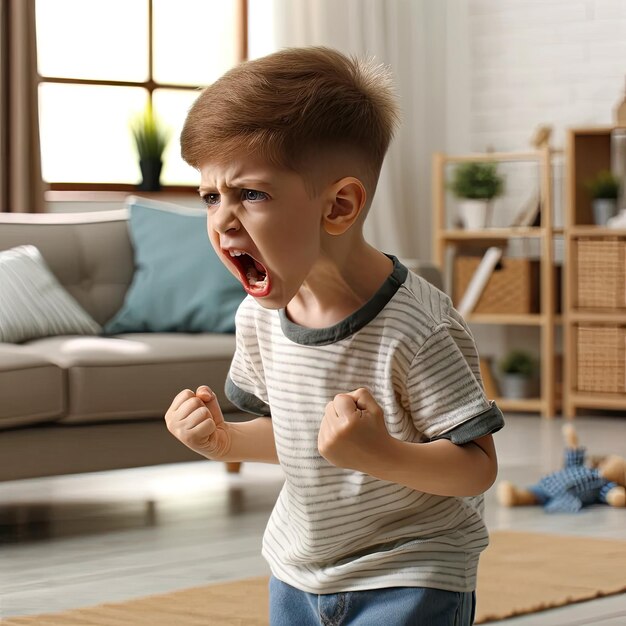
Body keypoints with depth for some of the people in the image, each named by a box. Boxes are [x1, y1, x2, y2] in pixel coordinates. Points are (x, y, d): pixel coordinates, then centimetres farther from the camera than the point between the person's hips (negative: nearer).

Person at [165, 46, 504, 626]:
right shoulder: (259, 317, -5)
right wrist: (224, 440, -6)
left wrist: (380, 454, -37)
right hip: (298, 572, 6)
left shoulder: (416, 328, -25)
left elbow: (478, 467, -22)